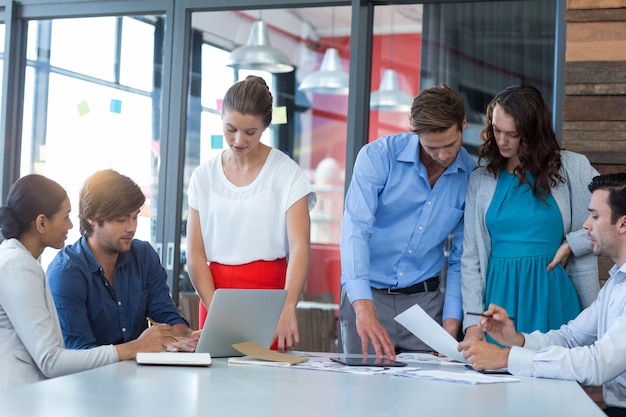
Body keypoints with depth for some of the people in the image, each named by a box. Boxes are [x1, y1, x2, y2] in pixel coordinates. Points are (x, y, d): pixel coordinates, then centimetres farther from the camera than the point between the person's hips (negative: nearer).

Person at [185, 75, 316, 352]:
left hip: (268, 291, -3)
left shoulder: (286, 173, -3)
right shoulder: (205, 176, 6)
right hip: (215, 290, 3)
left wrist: (288, 308, -28)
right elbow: (195, 254, 2)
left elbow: (300, 247, -14)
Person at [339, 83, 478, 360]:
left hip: (425, 300, 2)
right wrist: (364, 308, -36)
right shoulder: (378, 156, -13)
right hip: (368, 295, -2)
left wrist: (451, 324, -6)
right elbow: (355, 229, -24)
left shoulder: (472, 177, -4)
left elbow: (461, 259, 4)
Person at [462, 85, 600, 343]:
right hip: (500, 293, 2)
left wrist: (571, 244, -9)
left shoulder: (571, 168, 1)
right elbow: (470, 258, 4)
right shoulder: (481, 180, 6)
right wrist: (472, 322, -3)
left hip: (551, 293, -2)